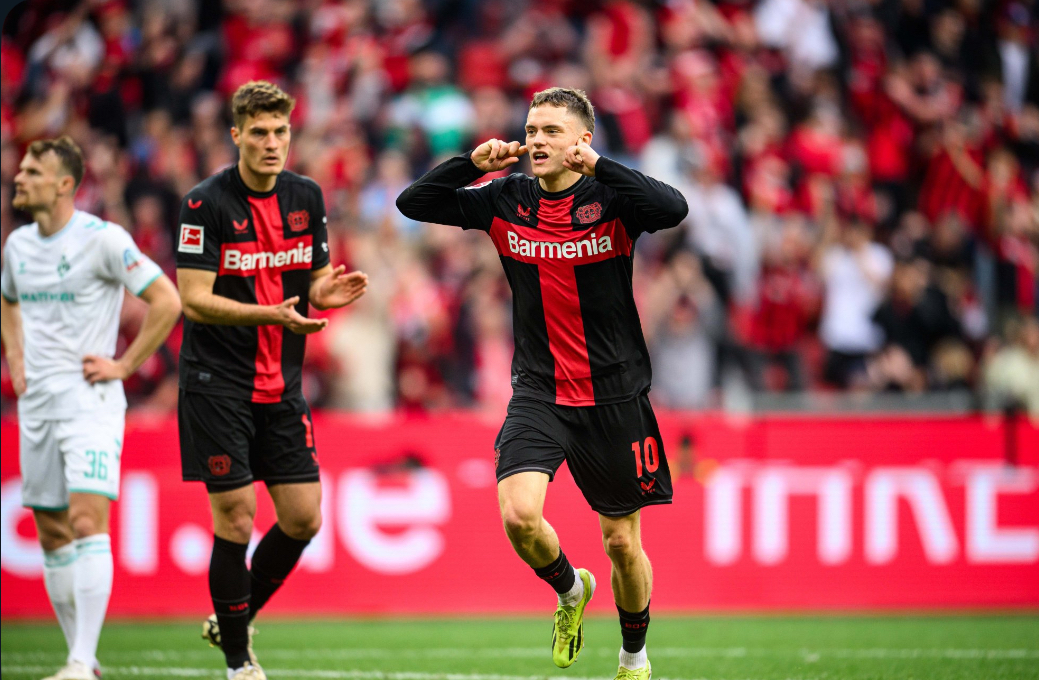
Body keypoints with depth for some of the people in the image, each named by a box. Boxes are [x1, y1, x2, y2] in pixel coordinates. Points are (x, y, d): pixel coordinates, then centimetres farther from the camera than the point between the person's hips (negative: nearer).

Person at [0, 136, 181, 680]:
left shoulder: (102, 240, -10)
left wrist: (124, 365, -11)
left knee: (87, 522, -17)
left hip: (89, 400, -7)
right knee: (52, 533, 8)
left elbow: (166, 301, -11)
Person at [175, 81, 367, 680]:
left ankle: (236, 617, 24)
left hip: (283, 384, 6)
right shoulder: (207, 203, -12)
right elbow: (195, 299, -16)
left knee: (303, 518, 2)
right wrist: (272, 314, -29)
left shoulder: (306, 197, 6)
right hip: (218, 382, -6)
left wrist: (324, 293, -9)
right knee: (236, 517, -7)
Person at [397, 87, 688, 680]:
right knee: (519, 514, -20)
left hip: (614, 395, -2)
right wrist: (474, 162, -13)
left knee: (622, 542, 6)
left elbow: (674, 209, -29)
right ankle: (570, 589, 12)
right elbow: (413, 203, 1)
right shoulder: (506, 200, 2)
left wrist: (597, 165, -30)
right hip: (539, 391, 2)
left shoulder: (610, 197, -8)